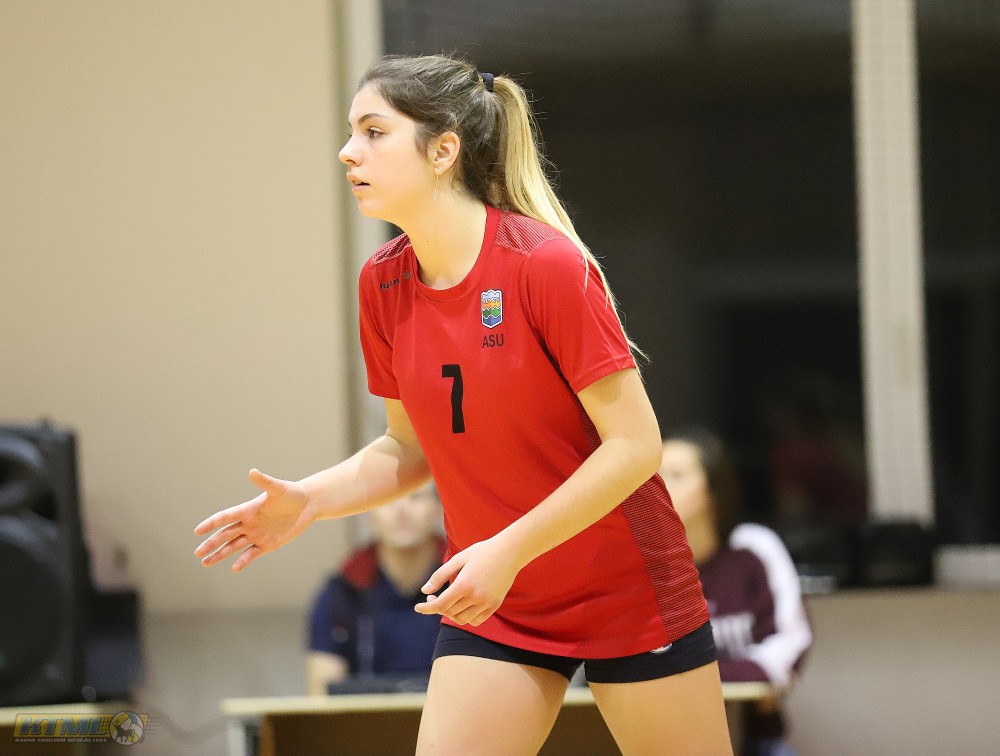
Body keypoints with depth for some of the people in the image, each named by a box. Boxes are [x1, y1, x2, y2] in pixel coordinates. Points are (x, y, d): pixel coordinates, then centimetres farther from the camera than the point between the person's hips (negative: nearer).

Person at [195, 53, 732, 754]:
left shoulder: (545, 263, -19)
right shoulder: (383, 284, -1)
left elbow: (635, 445, -19)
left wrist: (509, 551, -24)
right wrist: (308, 501, -7)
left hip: (627, 592, -4)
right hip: (491, 608, 5)